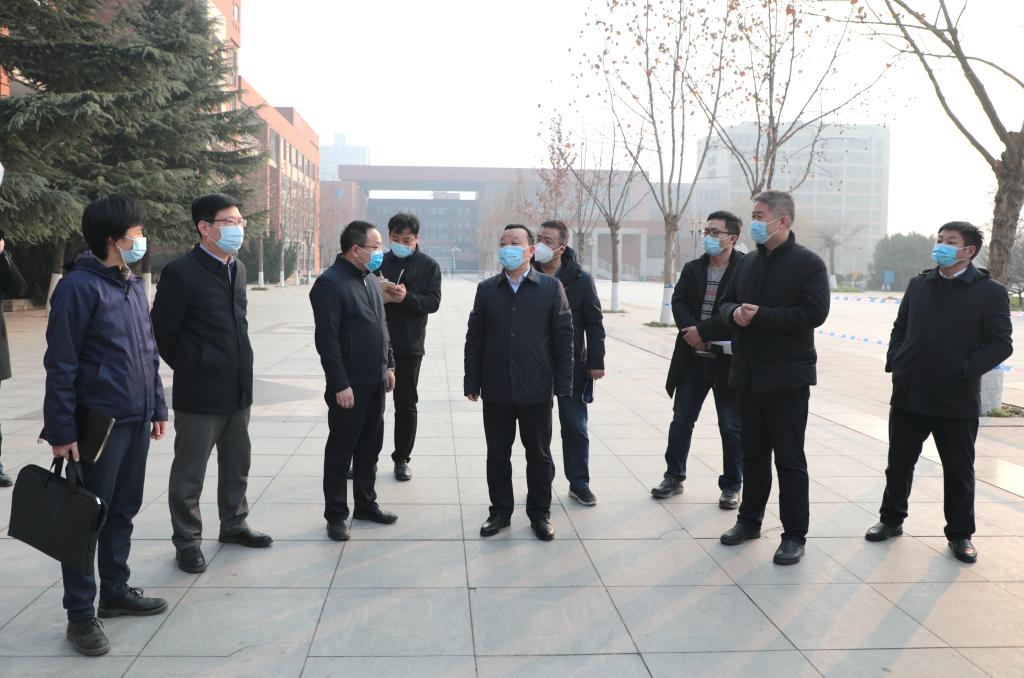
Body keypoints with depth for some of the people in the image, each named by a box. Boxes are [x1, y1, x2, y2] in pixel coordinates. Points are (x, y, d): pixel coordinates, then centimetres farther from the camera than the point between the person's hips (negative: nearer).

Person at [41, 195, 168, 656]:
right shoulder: (79, 286, -13)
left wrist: (157, 407, 17)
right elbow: (60, 364, -14)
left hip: (136, 421, 7)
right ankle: (80, 613, 13)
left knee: (123, 511, 16)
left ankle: (116, 591, 30)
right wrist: (62, 430, -16)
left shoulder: (134, 285, 12)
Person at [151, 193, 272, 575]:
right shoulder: (181, 272, -15)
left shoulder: (237, 269, 8)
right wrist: (191, 369, 1)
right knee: (189, 472, 6)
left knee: (237, 465, 19)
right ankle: (187, 541, 20)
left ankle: (234, 525, 35)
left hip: (238, 390, 7)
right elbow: (163, 333, -10)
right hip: (199, 395, -7)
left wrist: (238, 368, 14)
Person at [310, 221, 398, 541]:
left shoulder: (370, 279, 12)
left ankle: (366, 503, 30)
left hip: (375, 381, 8)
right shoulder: (330, 283, -14)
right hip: (349, 385, -8)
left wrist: (388, 365, 14)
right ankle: (336, 515, 14)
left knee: (370, 447, 16)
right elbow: (327, 340, -18)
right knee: (340, 451, 4)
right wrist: (340, 385, -20)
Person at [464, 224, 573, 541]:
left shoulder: (551, 287, 0)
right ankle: (500, 511, 24)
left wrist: (563, 385, -5)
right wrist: (472, 383, 0)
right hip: (496, 390, 2)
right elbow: (474, 339, 5)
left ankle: (540, 513, 23)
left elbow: (563, 338, -1)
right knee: (497, 455, 10)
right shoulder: (486, 289, 5)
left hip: (536, 390, -2)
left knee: (539, 455, 9)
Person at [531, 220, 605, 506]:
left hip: (571, 364, -1)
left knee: (575, 426, 6)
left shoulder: (580, 279, -5)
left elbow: (594, 323, -1)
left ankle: (579, 483, 17)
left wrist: (596, 361, -4)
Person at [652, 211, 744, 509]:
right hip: (693, 358, 5)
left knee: (731, 426, 6)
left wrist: (703, 331, -18)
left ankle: (732, 485, 18)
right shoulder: (692, 268, 9)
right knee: (681, 420, 11)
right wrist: (691, 331, -17)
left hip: (727, 360, -5)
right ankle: (674, 477, 24)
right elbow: (678, 302, 1)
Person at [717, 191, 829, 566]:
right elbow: (725, 303, 14)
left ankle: (794, 535, 10)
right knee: (753, 454, 17)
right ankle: (749, 520, 30)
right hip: (749, 375, 6)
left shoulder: (808, 263, -9)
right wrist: (734, 313, -10)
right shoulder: (747, 262, 12)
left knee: (789, 459, 1)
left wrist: (760, 316, -21)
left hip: (786, 377, -6)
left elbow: (814, 313, -20)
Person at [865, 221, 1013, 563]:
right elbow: (900, 328, 16)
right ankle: (892, 519, 31)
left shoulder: (989, 291, -6)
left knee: (959, 471, 10)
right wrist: (894, 363, 4)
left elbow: (1000, 345, -8)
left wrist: (965, 371, -16)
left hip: (957, 402, -4)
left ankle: (960, 534, 25)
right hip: (908, 395, 4)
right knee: (899, 464, 14)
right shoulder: (918, 285, 8)